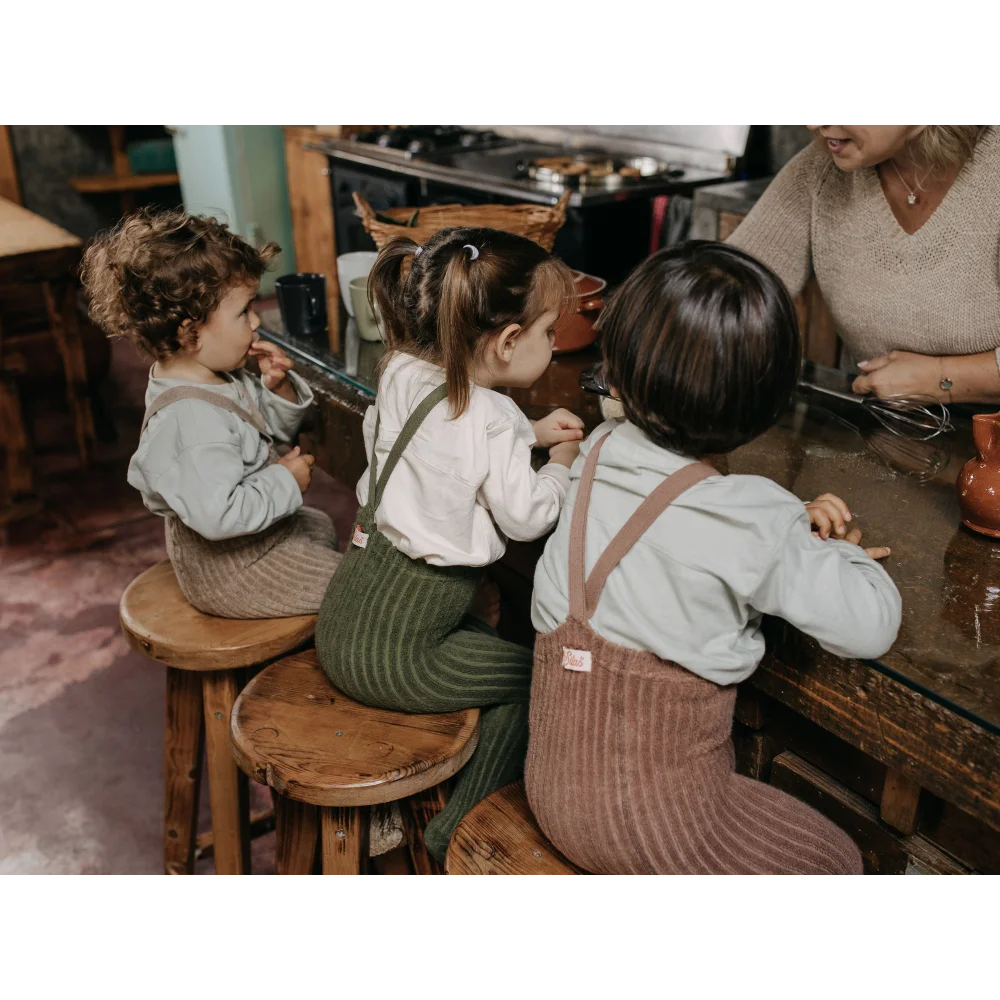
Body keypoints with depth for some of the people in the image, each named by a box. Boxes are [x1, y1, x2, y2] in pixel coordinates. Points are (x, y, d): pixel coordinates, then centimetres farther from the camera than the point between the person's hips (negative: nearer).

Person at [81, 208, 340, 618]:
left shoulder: (219, 377, -3)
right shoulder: (191, 417, -35)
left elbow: (272, 429, 12)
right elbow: (219, 514, -40)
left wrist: (279, 389, -9)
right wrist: (285, 481, -27)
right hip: (231, 573, -11)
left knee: (320, 526, 34)